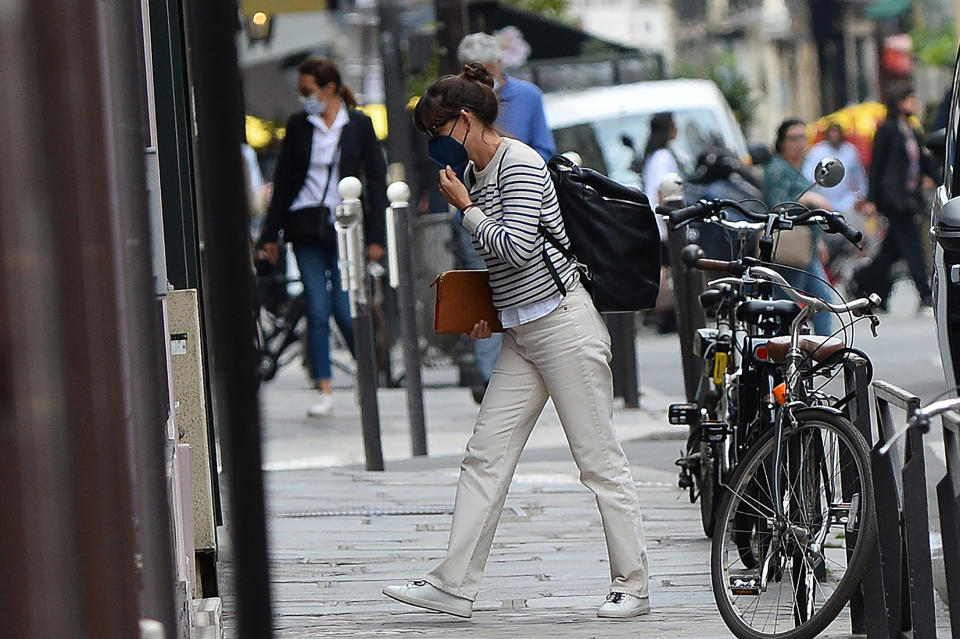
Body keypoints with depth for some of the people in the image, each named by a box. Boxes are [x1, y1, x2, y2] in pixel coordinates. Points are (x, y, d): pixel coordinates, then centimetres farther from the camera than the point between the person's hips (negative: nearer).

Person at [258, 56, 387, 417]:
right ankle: (324, 390, -1)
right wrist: (271, 233, 9)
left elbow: (377, 180, 2)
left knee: (345, 311, -6)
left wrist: (375, 236, -3)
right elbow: (283, 180, 11)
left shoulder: (359, 126, 1)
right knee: (317, 310, -5)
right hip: (306, 225, 2)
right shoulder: (298, 126, 7)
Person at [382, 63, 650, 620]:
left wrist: (466, 207, -12)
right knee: (486, 456, 4)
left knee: (600, 460, -2)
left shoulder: (519, 164, -13)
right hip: (523, 334, 10)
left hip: (565, 324, -10)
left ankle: (633, 588, 5)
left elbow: (520, 249, -22)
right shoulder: (478, 173, 15)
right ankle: (455, 585, 4)